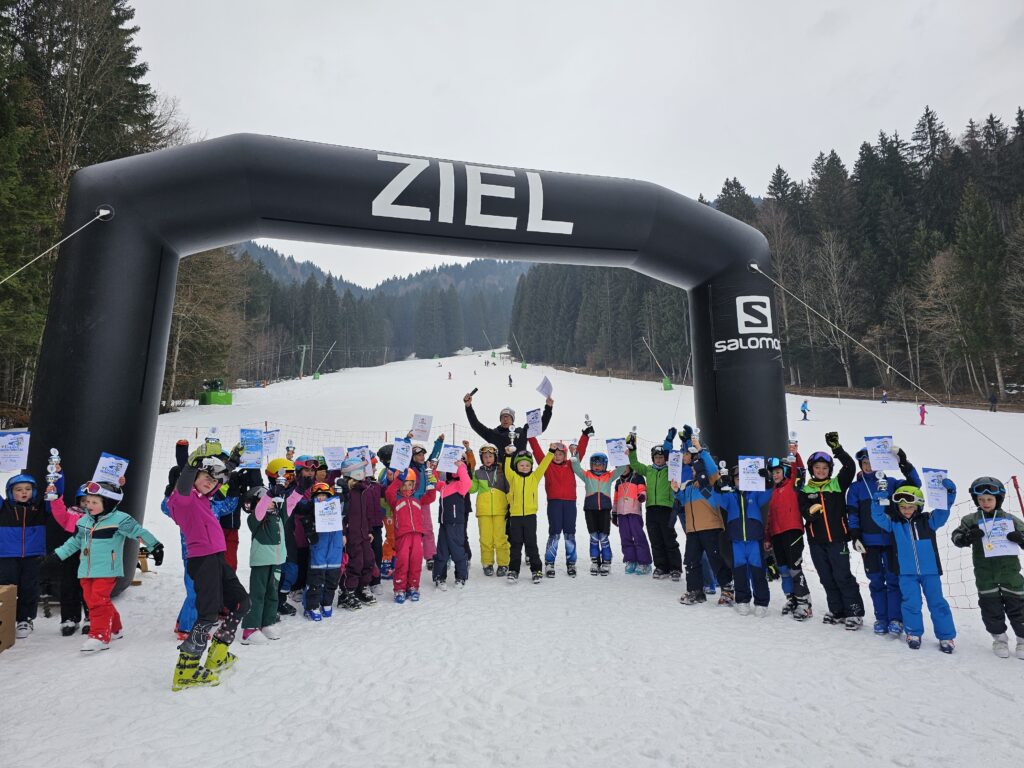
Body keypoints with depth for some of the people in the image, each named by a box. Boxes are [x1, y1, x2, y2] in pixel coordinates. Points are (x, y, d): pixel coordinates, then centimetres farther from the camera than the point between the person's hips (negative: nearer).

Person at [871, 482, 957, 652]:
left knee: (937, 603, 7)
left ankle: (946, 636, 18)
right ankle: (913, 633, 20)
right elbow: (878, 516, -11)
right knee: (911, 603, 2)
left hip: (930, 570, 0)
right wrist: (879, 499, -26)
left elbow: (943, 510, -7)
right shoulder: (893, 523, 0)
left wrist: (948, 492, -20)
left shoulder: (928, 520, 1)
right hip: (907, 572, 0)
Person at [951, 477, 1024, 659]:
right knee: (990, 605, 5)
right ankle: (999, 638, 21)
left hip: (1009, 569, 0)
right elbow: (956, 536, -1)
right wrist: (967, 537, -22)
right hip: (985, 572, 0)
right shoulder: (971, 520, 2)